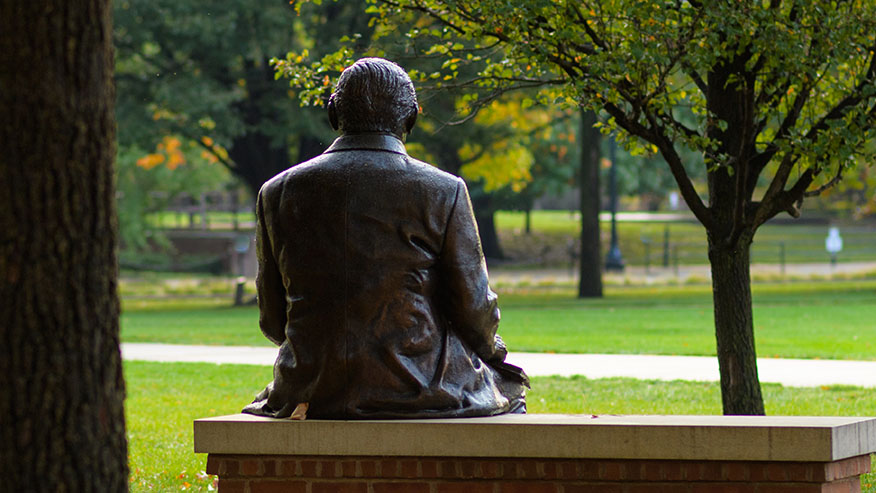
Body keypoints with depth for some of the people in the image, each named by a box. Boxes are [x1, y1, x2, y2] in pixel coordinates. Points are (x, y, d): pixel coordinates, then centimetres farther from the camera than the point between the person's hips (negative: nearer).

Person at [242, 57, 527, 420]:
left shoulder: (278, 192, 0)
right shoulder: (443, 192, -8)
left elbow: (273, 321, 6)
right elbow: (473, 309, -4)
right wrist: (491, 350, 18)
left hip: (311, 398, 2)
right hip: (420, 391, -2)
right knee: (508, 388, 27)